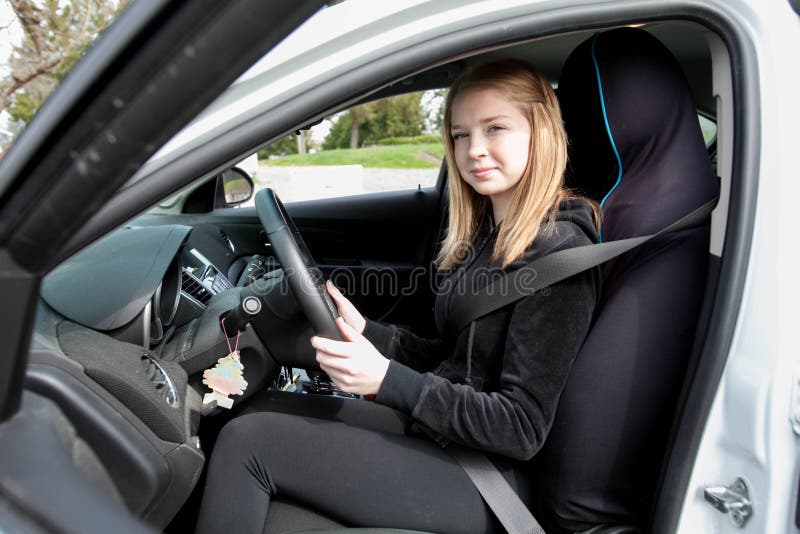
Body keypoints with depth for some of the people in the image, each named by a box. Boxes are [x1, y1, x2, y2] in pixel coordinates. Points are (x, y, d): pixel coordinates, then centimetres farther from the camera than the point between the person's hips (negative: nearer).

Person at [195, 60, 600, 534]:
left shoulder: (560, 252, -18)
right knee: (271, 408, 7)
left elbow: (523, 429, -20)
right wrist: (364, 331, -1)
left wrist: (388, 380, -26)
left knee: (248, 442, -13)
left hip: (484, 479, -8)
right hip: (436, 430, 8)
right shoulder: (483, 233, 8)